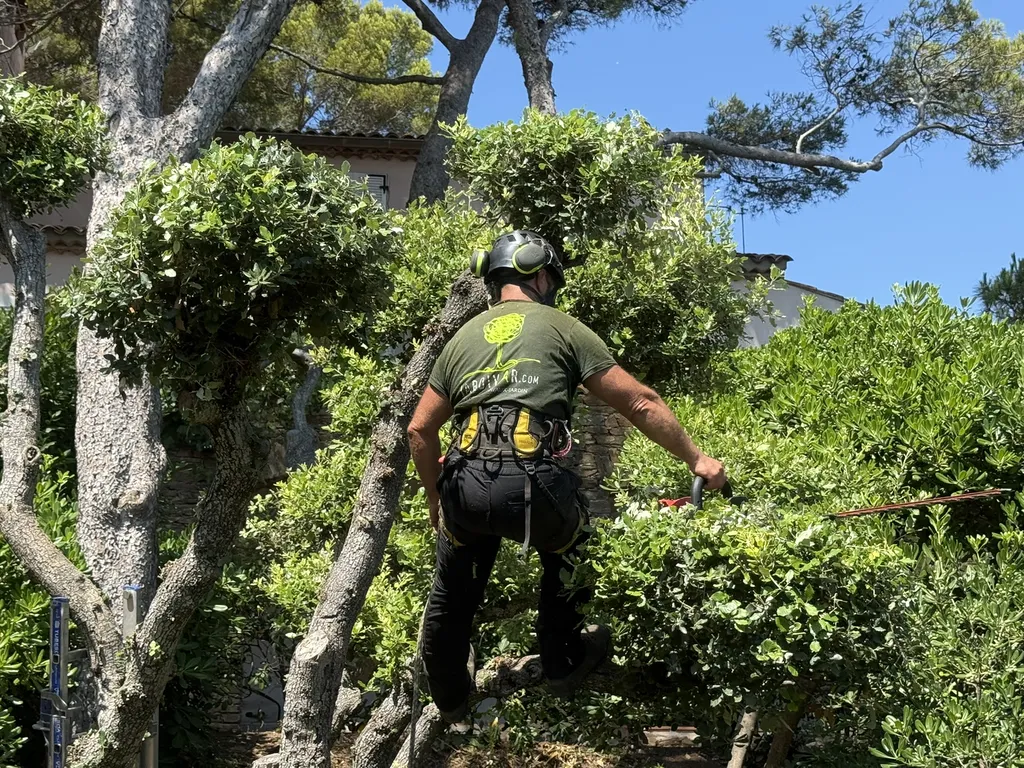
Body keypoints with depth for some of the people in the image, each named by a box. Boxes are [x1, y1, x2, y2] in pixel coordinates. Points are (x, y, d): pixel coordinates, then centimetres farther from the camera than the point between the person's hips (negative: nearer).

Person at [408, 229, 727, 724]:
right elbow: (641, 404, 9)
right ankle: (562, 665, 37)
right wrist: (696, 459, 18)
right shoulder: (562, 328, 12)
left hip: (466, 487, 3)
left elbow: (420, 430, 20)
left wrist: (436, 498, 33)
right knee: (567, 555, 30)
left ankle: (449, 701, 44)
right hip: (534, 486, -3)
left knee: (451, 597, 26)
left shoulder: (463, 338, 22)